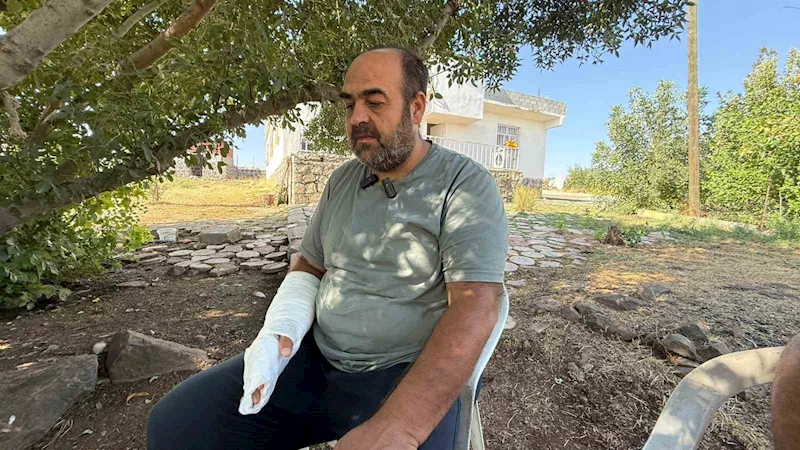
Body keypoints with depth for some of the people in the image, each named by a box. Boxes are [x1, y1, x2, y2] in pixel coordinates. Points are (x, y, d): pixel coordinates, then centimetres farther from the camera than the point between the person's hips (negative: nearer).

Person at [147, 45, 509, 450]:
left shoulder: (466, 185, -12)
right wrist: (279, 332, -5)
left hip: (411, 375, -4)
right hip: (314, 356, 5)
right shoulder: (342, 180, 7)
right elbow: (309, 266, 14)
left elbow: (475, 310, -21)